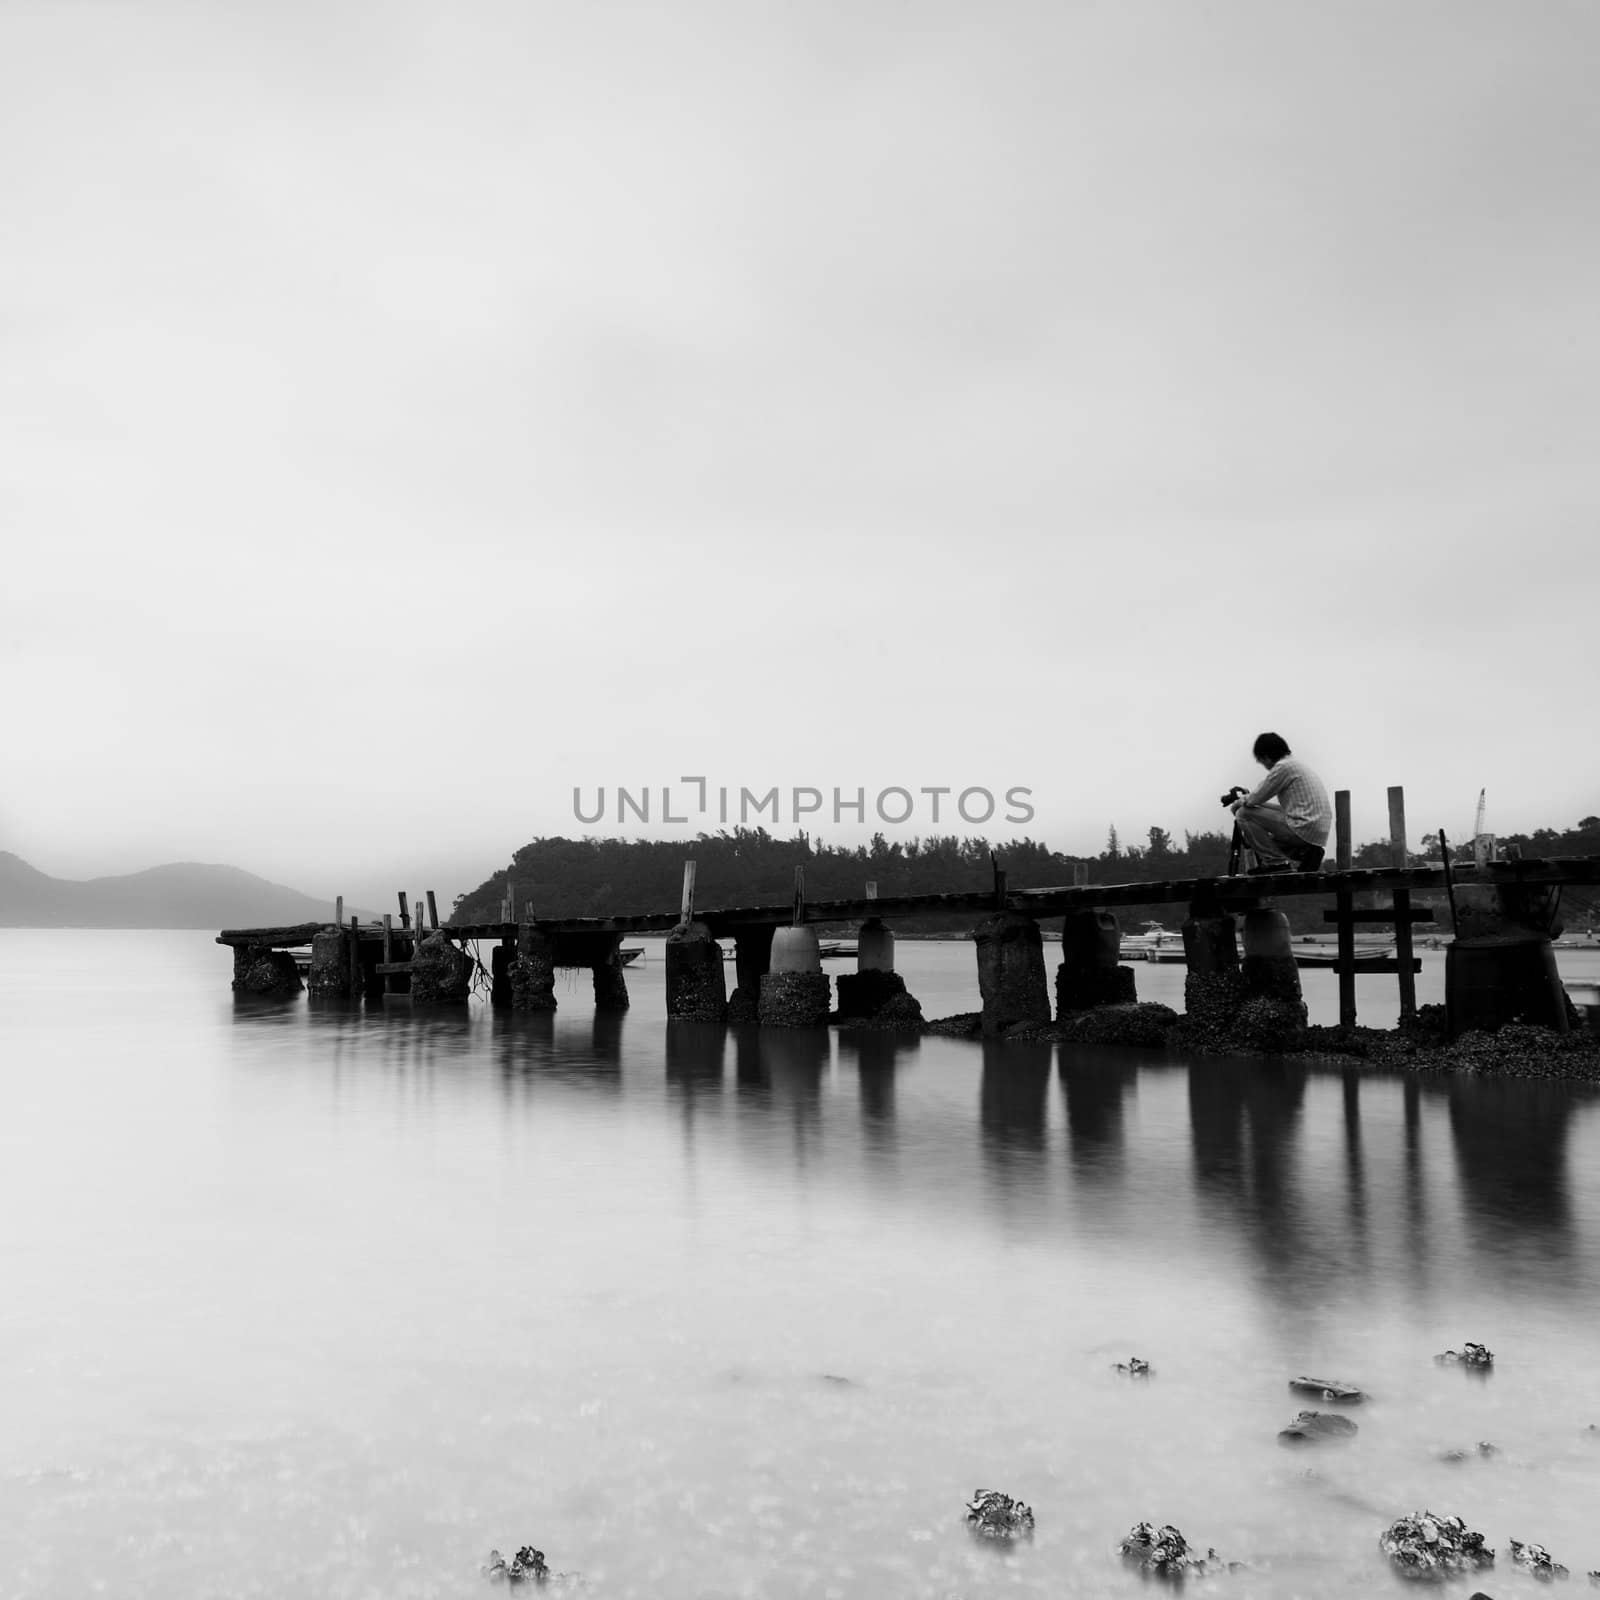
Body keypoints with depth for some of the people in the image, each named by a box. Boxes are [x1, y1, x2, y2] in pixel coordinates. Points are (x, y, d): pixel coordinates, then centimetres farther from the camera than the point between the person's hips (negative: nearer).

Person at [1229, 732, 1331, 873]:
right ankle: (1303, 853, 8)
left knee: (1243, 814, -6)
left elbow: (1255, 799, -9)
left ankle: (1276, 862, -7)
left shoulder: (1283, 767, -9)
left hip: (1303, 829, -10)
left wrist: (1240, 801, 15)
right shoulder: (1297, 765, 22)